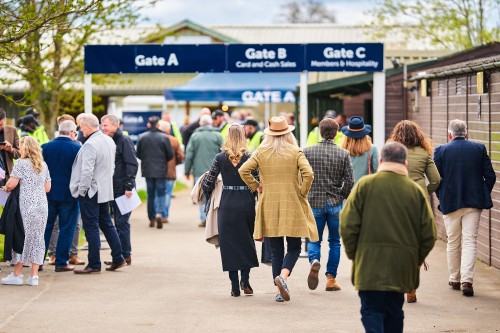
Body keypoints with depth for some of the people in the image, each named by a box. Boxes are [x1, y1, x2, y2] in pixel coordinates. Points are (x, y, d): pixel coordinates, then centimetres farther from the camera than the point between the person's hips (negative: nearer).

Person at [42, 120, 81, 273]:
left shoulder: (45, 147, -1)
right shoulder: (77, 148, -9)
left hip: (49, 193, 3)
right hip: (69, 195, -3)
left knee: (45, 227, 12)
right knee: (66, 229, 5)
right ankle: (61, 262, 4)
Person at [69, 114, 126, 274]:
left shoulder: (90, 145, -20)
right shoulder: (109, 141, 8)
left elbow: (87, 171, -25)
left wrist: (82, 189, -14)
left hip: (91, 191, -9)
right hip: (106, 190, 9)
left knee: (91, 227, -2)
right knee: (106, 224, 17)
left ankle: (94, 265, 1)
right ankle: (118, 259, 19)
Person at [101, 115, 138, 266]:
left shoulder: (124, 141, -9)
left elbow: (132, 165, -15)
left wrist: (128, 186, -20)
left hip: (123, 190, -8)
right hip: (113, 189, 8)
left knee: (122, 222, -7)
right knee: (118, 222, 10)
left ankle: (125, 255, -2)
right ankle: (120, 255, 15)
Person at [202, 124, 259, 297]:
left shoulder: (220, 158, -2)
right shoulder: (250, 157, -3)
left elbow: (208, 184, 0)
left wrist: (204, 183, 22)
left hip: (227, 204, 0)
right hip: (246, 203, 0)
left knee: (229, 243, 6)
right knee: (246, 241, 15)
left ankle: (235, 285, 4)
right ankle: (245, 279, 2)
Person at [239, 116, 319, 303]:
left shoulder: (261, 153, 1)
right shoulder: (295, 152, -4)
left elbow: (243, 170, -5)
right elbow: (308, 174, -16)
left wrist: (255, 186, 6)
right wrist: (302, 193, -3)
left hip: (269, 207, 2)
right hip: (292, 207, -2)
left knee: (276, 250, 10)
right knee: (294, 247, 7)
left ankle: (281, 291, 9)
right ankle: (283, 276, -19)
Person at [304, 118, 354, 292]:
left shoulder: (307, 152, -3)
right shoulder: (343, 154, -4)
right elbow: (349, 181, -6)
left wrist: (305, 196, 12)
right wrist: (341, 197, 11)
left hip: (314, 202, 0)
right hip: (335, 204, 0)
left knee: (314, 239, 11)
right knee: (334, 242, 12)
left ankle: (314, 261, -20)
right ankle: (331, 279, 11)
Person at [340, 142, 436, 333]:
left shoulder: (365, 185, -3)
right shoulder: (416, 191, 2)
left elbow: (347, 225, -6)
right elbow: (429, 234, 2)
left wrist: (353, 253, 8)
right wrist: (416, 259, 16)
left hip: (370, 265, -3)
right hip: (402, 267, 3)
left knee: (372, 312, -2)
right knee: (394, 313, 17)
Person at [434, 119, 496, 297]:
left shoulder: (441, 151, -4)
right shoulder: (479, 149, -1)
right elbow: (490, 176, -1)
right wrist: (483, 195, 13)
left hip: (450, 203, 0)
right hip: (474, 202, 0)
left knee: (453, 243, 13)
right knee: (470, 241, 0)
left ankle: (454, 279, 22)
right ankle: (467, 280, -12)